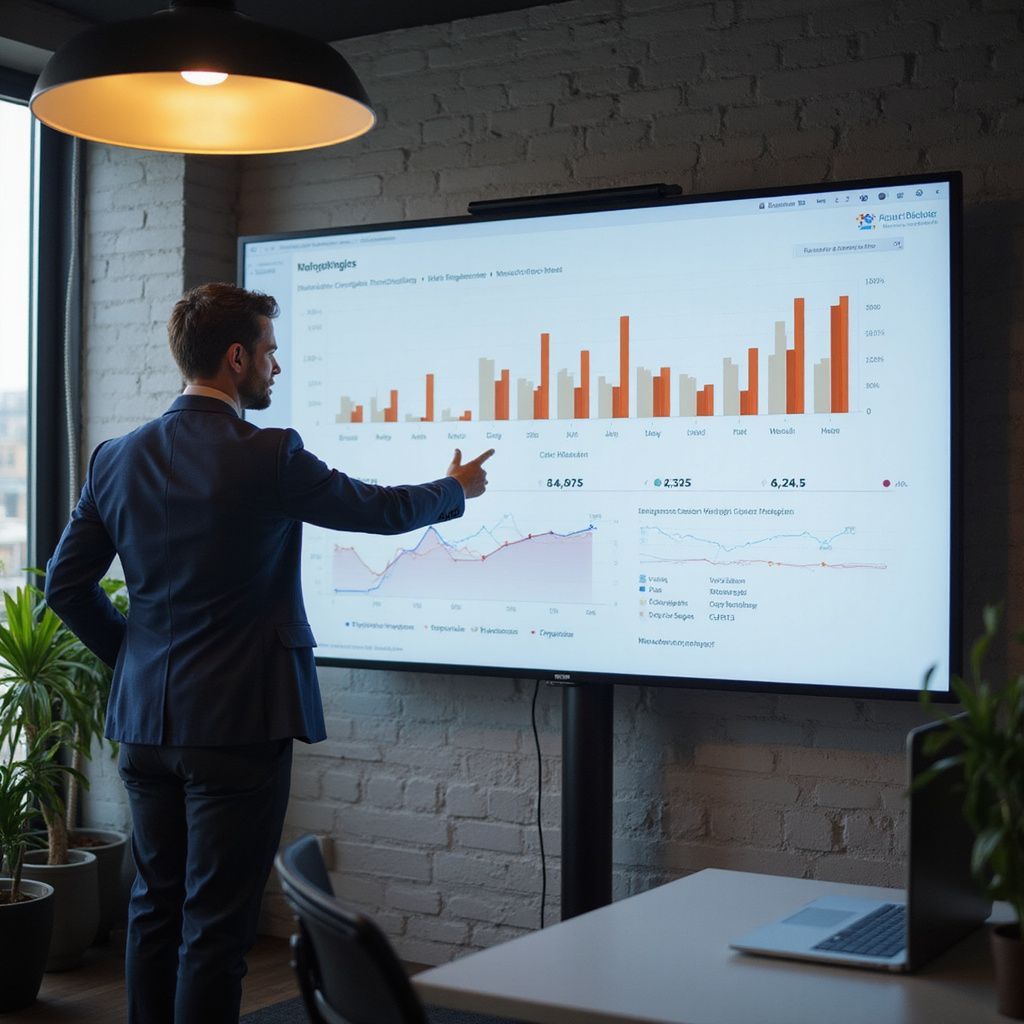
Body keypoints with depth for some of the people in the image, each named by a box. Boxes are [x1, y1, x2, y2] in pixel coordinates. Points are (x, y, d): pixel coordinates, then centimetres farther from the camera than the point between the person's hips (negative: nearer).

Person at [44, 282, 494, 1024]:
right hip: (237, 721, -6)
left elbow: (65, 584, 7)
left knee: (156, 908, 16)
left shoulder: (118, 458, 3)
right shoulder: (267, 456, -14)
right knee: (216, 925, 1)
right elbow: (381, 510, 0)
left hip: (146, 720, 6)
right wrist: (457, 490, 18)